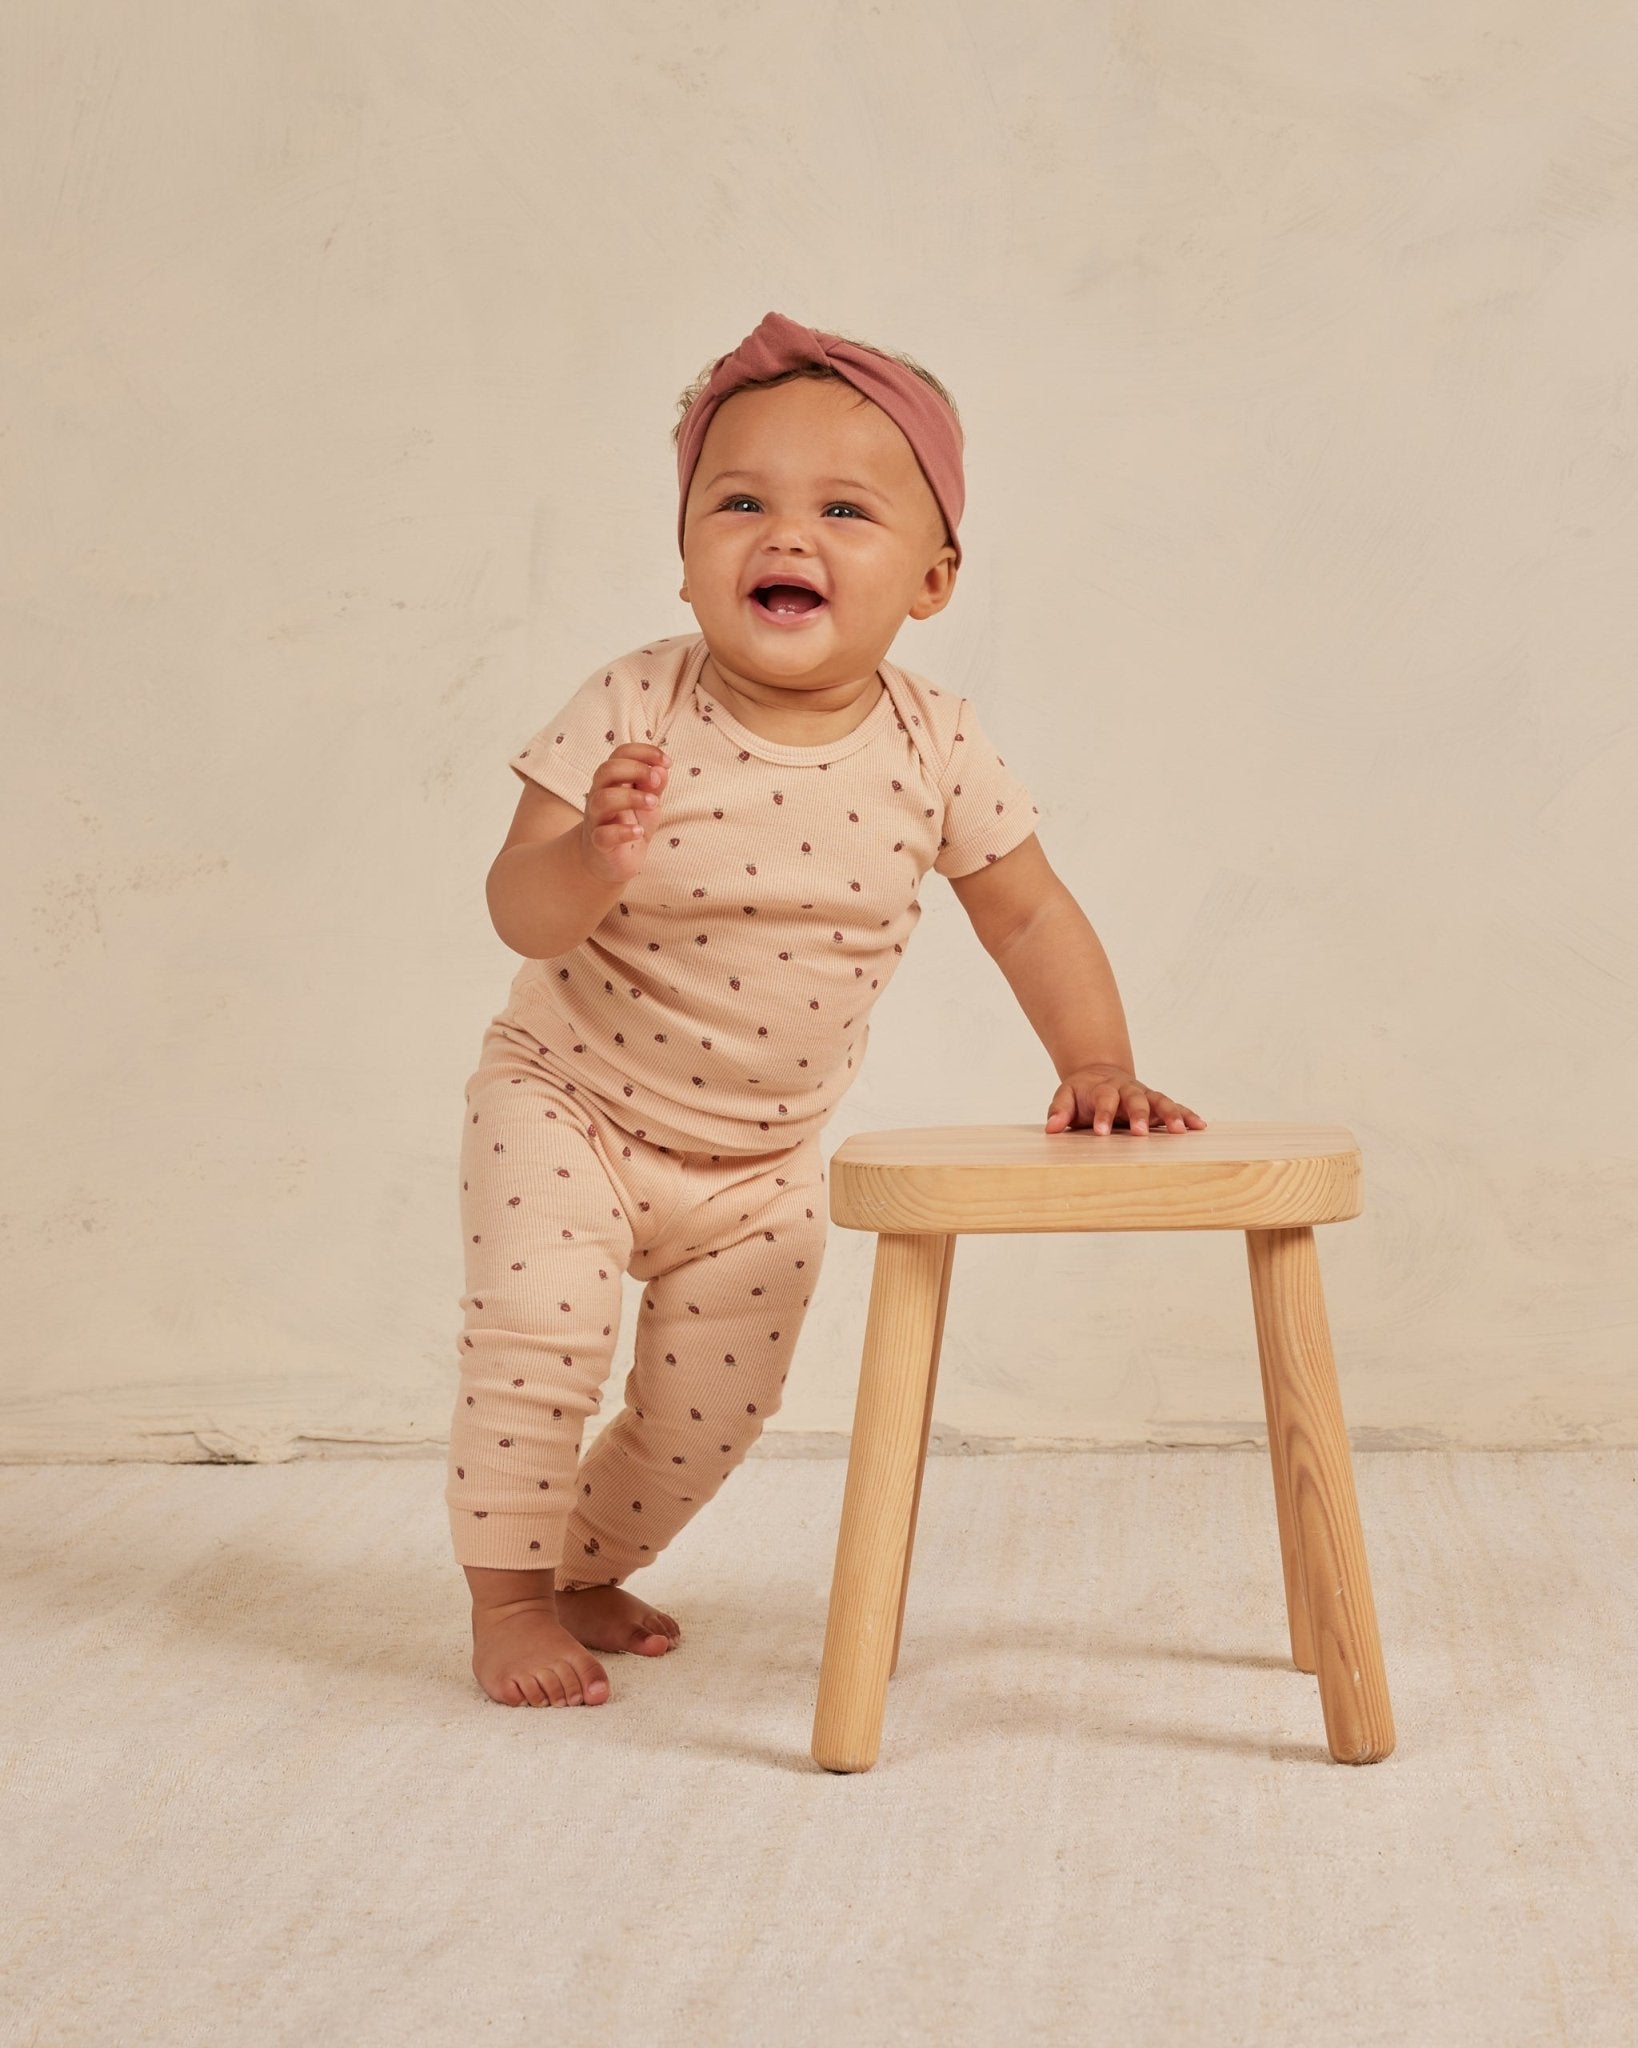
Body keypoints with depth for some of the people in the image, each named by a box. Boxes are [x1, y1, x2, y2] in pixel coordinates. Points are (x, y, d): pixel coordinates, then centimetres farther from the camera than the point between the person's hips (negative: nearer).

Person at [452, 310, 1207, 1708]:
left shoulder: (933, 750, -16)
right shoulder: (632, 713, -23)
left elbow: (1028, 914, -3)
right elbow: (520, 914, -27)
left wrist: (1097, 1069, -12)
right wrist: (594, 857, -47)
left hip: (764, 1159, 3)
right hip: (568, 1102, -3)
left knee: (716, 1402, 8)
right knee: (542, 1319, -19)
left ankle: (591, 1566, 37)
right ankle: (509, 1599, 3)